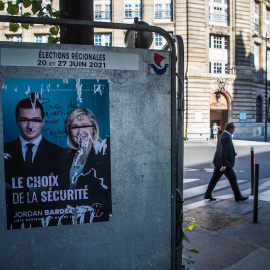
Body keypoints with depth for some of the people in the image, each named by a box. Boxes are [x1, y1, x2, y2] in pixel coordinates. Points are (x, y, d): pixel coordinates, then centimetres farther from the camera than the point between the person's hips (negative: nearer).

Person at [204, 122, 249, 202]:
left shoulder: (222, 136, 12)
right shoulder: (226, 137, -19)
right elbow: (223, 151, -25)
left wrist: (233, 153, 21)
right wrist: (223, 165, -27)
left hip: (219, 162, 10)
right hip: (224, 162, -10)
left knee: (215, 178, 11)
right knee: (233, 178, 2)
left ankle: (208, 195, 14)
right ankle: (238, 196, 13)